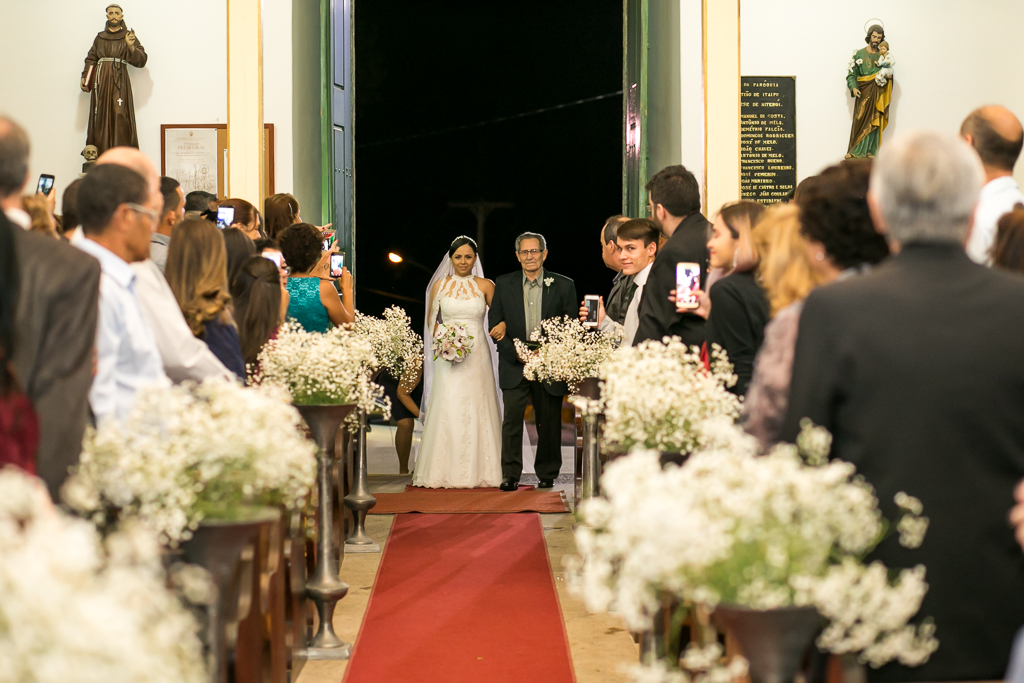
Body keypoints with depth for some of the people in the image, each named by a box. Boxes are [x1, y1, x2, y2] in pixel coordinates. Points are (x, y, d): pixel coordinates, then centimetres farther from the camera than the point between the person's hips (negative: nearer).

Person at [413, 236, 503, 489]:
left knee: (477, 409, 0)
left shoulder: (485, 285, 5)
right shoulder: (440, 285, 7)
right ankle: (444, 471, 2)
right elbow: (431, 319, 12)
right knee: (447, 409, -4)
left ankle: (478, 471, 7)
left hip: (477, 353, 0)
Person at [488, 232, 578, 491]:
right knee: (511, 420, -7)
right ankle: (510, 476, -2)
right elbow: (495, 325, 3)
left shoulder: (564, 285, 3)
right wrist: (515, 352, -10)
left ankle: (547, 474, 20)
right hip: (514, 365, 0)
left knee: (549, 423, 6)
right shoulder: (503, 284, 6)